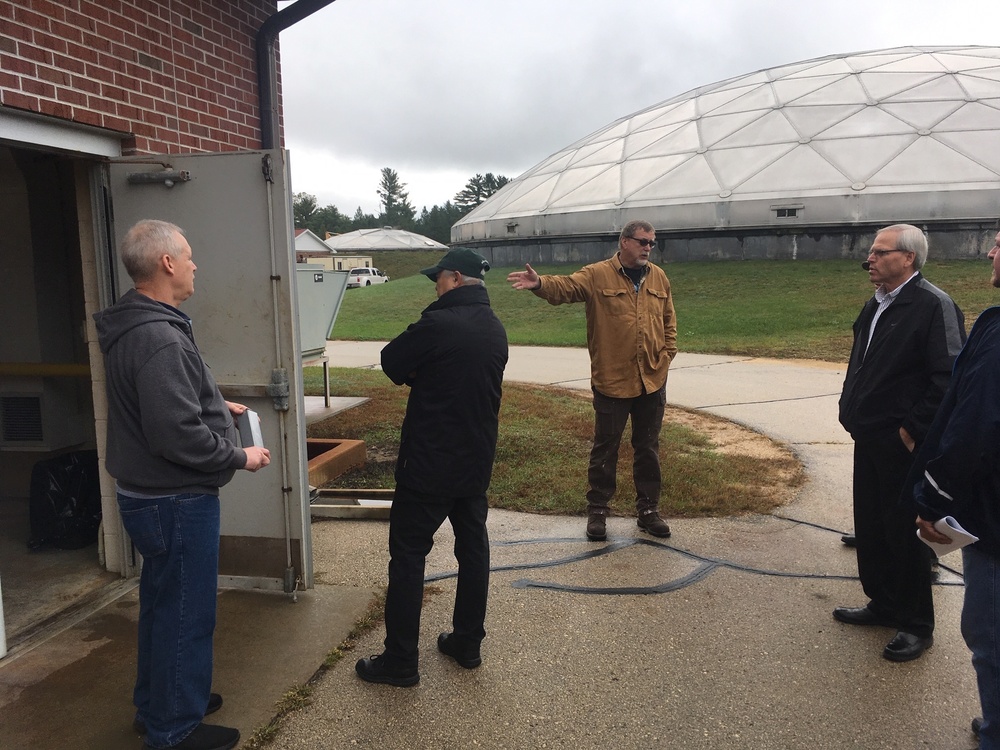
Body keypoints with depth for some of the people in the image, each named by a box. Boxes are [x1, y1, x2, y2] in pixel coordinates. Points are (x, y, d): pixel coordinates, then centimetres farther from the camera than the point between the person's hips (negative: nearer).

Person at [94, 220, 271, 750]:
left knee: (161, 605, 24)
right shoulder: (159, 339, -27)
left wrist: (215, 407, 14)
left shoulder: (132, 326, 7)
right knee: (185, 615, 6)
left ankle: (155, 706, 43)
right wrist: (241, 457, -16)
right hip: (176, 502, -11)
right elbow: (178, 436, -29)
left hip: (149, 494, 11)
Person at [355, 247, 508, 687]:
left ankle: (400, 662, 10)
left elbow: (391, 362, -9)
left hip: (430, 462, -8)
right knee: (473, 547, 15)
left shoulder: (438, 324, -20)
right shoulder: (496, 330, 6)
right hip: (476, 461, 8)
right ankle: (467, 644, 28)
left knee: (408, 555, 2)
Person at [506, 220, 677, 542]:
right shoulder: (597, 275, -6)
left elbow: (668, 322, 15)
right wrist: (539, 283, -42)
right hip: (612, 381, -4)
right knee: (605, 448, 7)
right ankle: (597, 510, 20)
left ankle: (648, 510, 27)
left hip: (652, 380, 4)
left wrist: (666, 355, 5)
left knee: (648, 448, 14)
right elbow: (564, 287, -22)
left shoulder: (659, 278, 8)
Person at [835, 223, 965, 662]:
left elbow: (949, 377, -21)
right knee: (870, 527, 17)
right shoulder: (876, 305, 11)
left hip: (903, 445, -8)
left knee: (904, 533, 3)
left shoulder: (934, 306, -16)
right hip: (869, 439, 8)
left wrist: (913, 429, -19)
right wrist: (851, 409, 11)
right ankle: (883, 604, 34)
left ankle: (916, 625, 20)